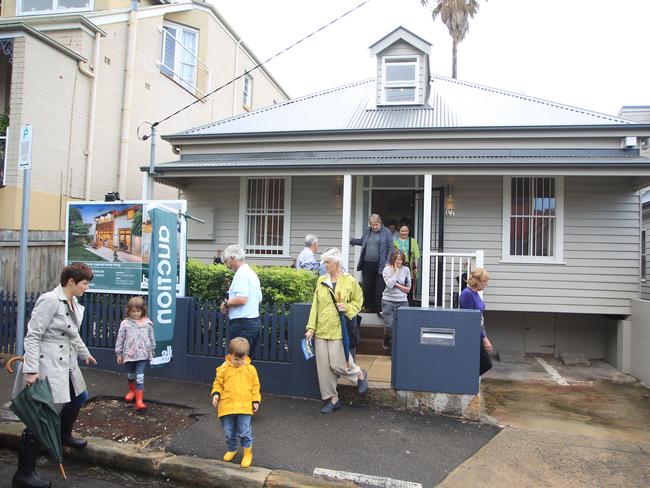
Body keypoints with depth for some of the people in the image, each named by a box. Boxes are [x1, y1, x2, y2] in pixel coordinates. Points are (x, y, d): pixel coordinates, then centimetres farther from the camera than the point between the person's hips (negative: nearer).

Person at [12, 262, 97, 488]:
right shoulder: (50, 301, -18)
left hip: (66, 365, 10)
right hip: (46, 366, -10)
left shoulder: (74, 303, 9)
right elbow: (32, 336, -19)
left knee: (79, 397, 25)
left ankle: (64, 435, 50)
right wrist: (31, 370, -23)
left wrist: (84, 353, 37)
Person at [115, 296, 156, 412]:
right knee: (130, 375, 20)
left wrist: (152, 351, 13)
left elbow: (152, 338, 7)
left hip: (143, 354, -1)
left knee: (140, 377, -8)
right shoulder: (125, 323, -5)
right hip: (129, 354, 2)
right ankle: (132, 390, 47)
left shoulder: (147, 323, -3)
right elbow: (120, 339, 1)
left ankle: (139, 401, -10)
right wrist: (119, 354, 3)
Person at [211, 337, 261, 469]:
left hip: (244, 406, -1)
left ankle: (248, 453, 18)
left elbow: (255, 386, 8)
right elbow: (218, 383, 8)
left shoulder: (250, 369, 0)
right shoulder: (224, 369, -1)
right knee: (229, 432, 13)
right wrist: (216, 394, -8)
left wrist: (255, 401, 5)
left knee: (244, 432, -2)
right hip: (226, 406, 1)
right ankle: (231, 450, 37)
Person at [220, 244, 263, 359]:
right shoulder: (252, 273, 16)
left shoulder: (241, 274, -14)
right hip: (255, 321, 10)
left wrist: (226, 303, -9)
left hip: (242, 324, -10)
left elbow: (242, 299, -26)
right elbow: (259, 299, 22)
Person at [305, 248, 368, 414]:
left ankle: (361, 374, 26)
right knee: (323, 366, 5)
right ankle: (333, 399, 20)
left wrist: (347, 308, -12)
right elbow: (315, 305, 7)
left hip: (338, 330, -4)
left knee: (337, 364, -5)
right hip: (321, 329, 4)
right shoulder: (321, 280, 6)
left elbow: (358, 301, 8)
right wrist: (311, 327, 2)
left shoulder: (350, 281, -3)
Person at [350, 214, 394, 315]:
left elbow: (390, 248, -5)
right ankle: (368, 306, 25)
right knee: (367, 287, 11)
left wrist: (388, 262, -13)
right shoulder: (367, 231, 11)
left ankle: (379, 309, 4)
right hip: (367, 264, 5)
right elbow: (361, 241, 29)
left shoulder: (386, 232, -2)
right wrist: (351, 241, 21)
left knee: (379, 288, -3)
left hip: (380, 265, -4)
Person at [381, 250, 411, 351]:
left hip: (402, 301, 2)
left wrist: (397, 284, -6)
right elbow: (389, 284, -17)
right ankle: (386, 342, 22)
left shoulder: (406, 270, 4)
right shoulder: (387, 269, -1)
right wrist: (396, 271, -11)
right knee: (389, 324, -6)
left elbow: (408, 289, 7)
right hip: (388, 301, -2)